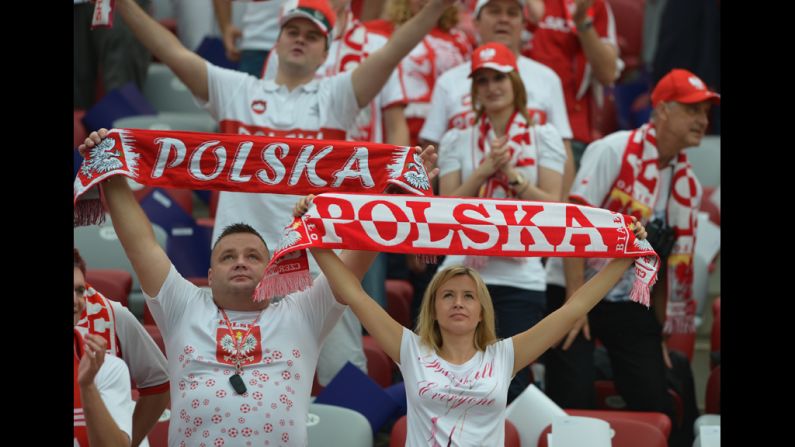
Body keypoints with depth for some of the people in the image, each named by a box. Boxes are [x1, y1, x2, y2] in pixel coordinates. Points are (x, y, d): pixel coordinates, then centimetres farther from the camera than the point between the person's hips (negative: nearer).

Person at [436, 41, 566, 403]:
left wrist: (512, 174, -13)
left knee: (512, 388, -2)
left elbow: (552, 206, -2)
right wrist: (484, 172, -11)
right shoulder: (456, 141, 9)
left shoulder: (544, 138, 7)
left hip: (521, 279, -1)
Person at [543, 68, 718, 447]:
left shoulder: (687, 183, 7)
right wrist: (574, 302, -18)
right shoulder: (614, 151, -11)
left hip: (632, 303, 5)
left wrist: (661, 330, 11)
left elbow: (670, 261, 13)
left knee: (657, 405, 0)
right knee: (572, 403, -9)